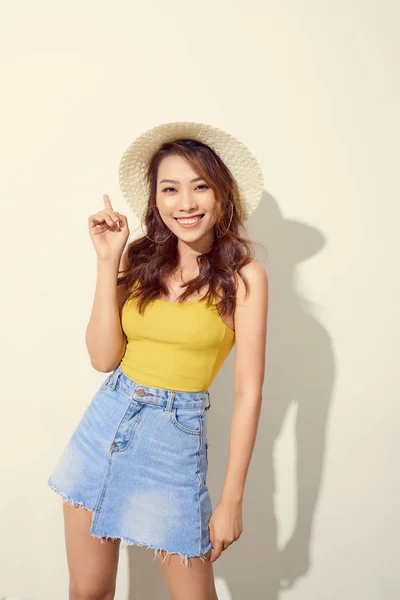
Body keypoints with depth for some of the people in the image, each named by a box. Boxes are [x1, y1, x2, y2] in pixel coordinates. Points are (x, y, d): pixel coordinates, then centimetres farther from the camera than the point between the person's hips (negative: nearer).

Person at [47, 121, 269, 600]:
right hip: (105, 422, 4)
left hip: (176, 437, -3)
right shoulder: (139, 258, 0)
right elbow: (103, 357, -6)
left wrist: (231, 500, -8)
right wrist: (108, 261, -11)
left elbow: (248, 393, -9)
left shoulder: (243, 276, -10)